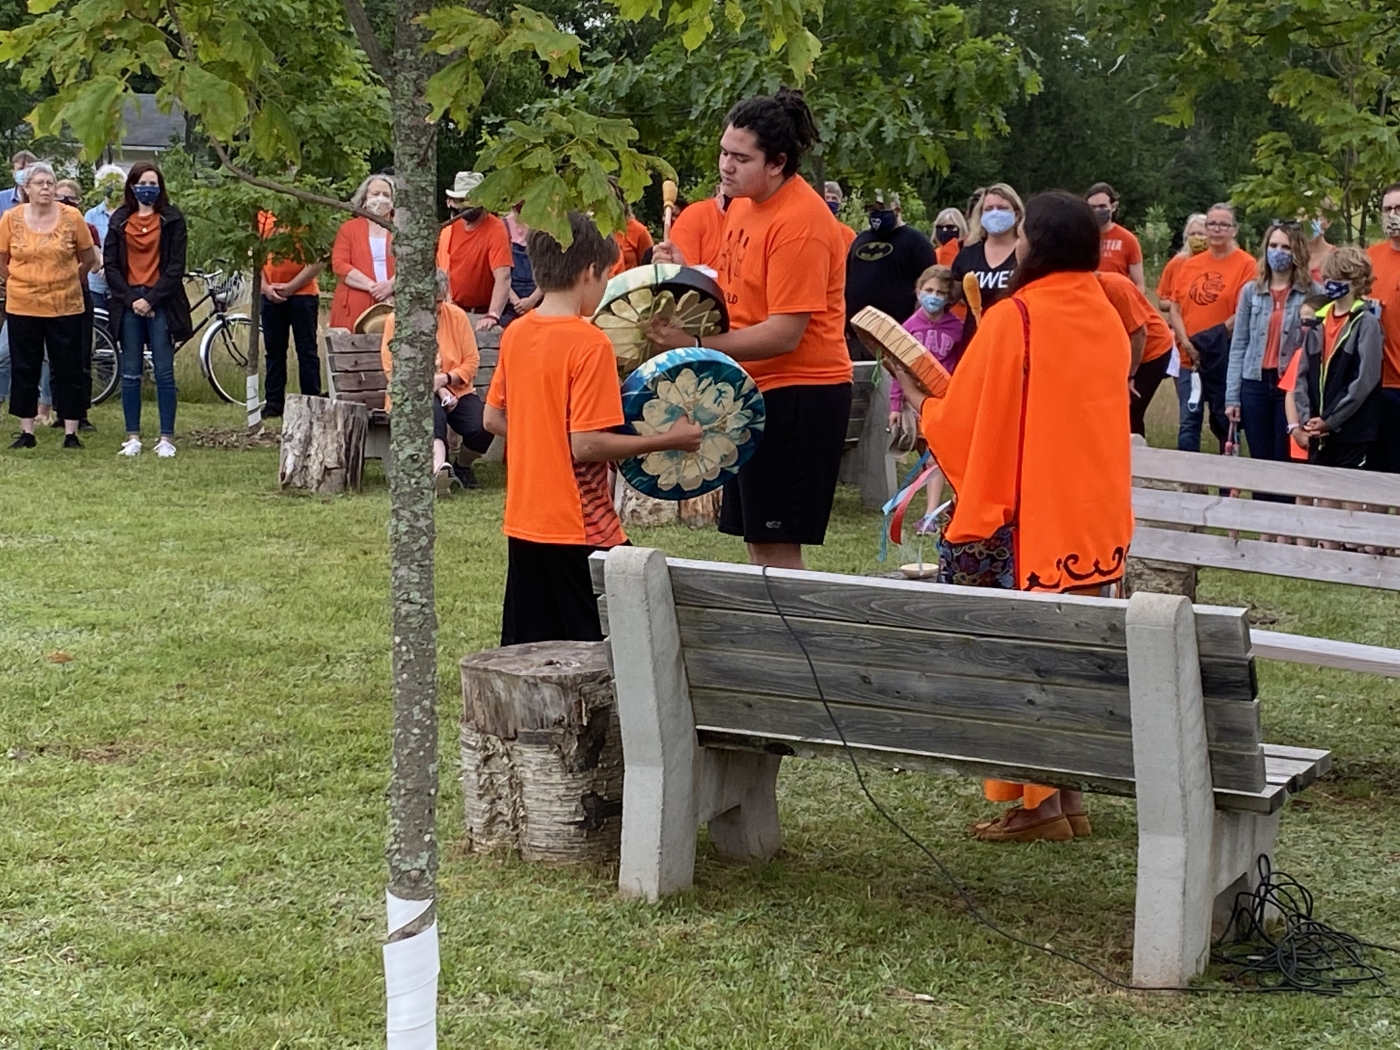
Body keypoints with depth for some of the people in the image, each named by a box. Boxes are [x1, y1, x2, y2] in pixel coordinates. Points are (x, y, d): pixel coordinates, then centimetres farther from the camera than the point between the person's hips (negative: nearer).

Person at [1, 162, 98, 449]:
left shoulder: (72, 217, -4)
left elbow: (88, 258, 7)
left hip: (65, 307, -1)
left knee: (69, 371, 3)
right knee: (24, 370, 7)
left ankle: (71, 433, 11)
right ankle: (26, 432, 16)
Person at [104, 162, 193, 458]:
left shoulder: (172, 220, 3)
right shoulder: (119, 220, 9)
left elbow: (176, 267, -3)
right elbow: (110, 265, 5)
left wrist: (151, 299, -10)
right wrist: (131, 299, -7)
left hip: (161, 303, -2)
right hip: (128, 303, 2)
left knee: (164, 373, -3)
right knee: (130, 374, 4)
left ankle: (167, 438, 1)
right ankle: (133, 437, 9)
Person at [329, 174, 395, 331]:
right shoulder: (349, 228, 12)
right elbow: (339, 265, 1)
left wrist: (391, 285, -17)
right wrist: (372, 286, -11)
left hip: (392, 307, 0)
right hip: (354, 308, 0)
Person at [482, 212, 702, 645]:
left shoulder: (514, 335, 5)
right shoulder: (589, 343, -16)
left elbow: (493, 419, 13)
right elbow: (586, 445, -20)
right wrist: (670, 440, -13)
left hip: (523, 523, 7)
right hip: (580, 528, -7)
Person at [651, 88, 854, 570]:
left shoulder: (800, 222, -19)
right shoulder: (744, 202, 10)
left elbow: (785, 334, -23)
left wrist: (695, 343, -24)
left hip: (799, 393, -10)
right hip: (755, 387, 10)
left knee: (776, 547, -7)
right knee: (757, 543, 13)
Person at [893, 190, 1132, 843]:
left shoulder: (1012, 320, -15)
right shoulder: (1105, 318, 6)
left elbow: (964, 425, -10)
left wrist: (917, 398, 10)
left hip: (1026, 518, -6)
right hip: (1097, 517, 7)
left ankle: (1039, 803, 4)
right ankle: (1070, 795, 17)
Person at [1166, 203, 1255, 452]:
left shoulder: (1245, 264, -4)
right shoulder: (1189, 265, 11)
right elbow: (1175, 308, 7)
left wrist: (1216, 336, -13)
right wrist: (1187, 343, -6)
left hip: (1224, 358, -4)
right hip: (1189, 357, 4)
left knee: (1224, 422, 6)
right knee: (1188, 423, 2)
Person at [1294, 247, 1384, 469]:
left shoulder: (1366, 324, -7)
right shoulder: (1319, 322, 11)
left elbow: (1364, 380, -14)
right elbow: (1303, 374, 10)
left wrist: (1330, 421, -14)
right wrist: (1306, 418, -4)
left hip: (1352, 432, -6)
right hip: (1319, 433, 6)